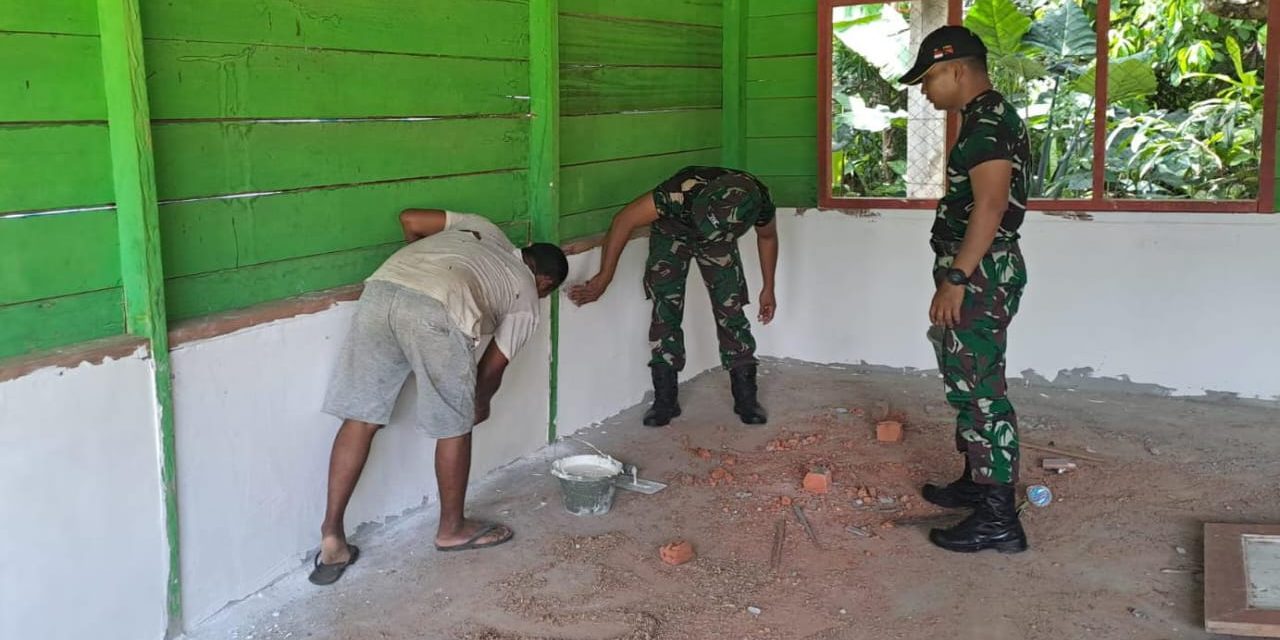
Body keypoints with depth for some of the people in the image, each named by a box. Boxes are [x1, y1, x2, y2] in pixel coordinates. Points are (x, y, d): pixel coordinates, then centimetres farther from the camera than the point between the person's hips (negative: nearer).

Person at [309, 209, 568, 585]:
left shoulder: (482, 229, 37)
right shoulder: (526, 300, 26)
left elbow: (410, 219, 30)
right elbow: (491, 370, 28)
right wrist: (480, 404, 48)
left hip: (380, 290, 5)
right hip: (437, 313, -5)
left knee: (360, 418, 12)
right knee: (454, 426, 16)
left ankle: (331, 536, 16)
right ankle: (452, 528, 32)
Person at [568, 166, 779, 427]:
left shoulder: (760, 203, -33)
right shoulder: (683, 192, -43)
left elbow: (767, 237, -7)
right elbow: (624, 220, -32)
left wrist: (768, 288, 0)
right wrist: (604, 277, -31)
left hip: (719, 240, 2)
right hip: (671, 233, -1)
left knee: (730, 310, -6)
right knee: (665, 312, -10)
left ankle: (746, 399, 4)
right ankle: (664, 402, -2)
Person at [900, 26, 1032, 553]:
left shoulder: (989, 120, -15)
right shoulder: (985, 119, 17)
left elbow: (990, 205, -24)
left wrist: (955, 279, -25)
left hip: (980, 276, -11)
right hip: (980, 274, 11)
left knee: (978, 391, -8)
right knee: (970, 385, 19)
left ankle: (998, 519, -3)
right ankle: (976, 483, 31)